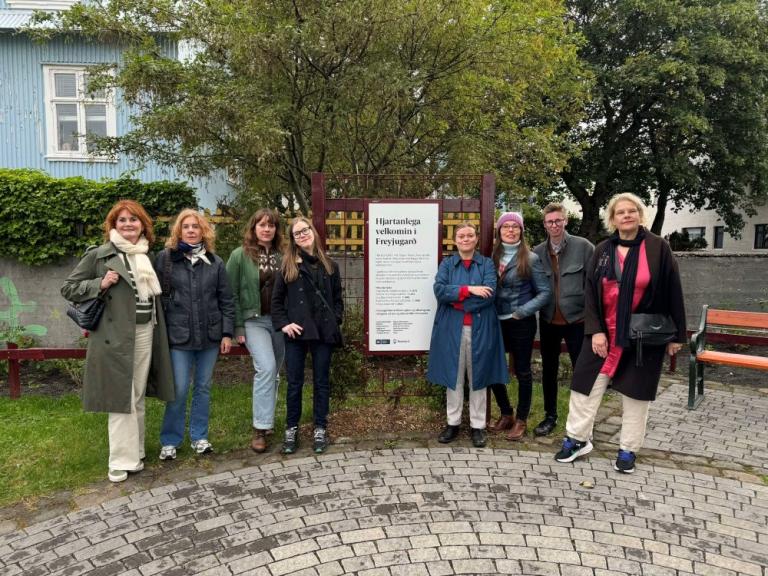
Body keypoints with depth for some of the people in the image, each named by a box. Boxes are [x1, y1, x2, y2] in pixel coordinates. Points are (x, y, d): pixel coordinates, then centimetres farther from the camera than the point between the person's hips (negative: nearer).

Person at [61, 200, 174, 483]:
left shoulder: (148, 256, 13)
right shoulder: (99, 255, -3)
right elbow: (68, 288, -1)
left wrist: (157, 329, 11)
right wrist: (100, 284, -16)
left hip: (146, 333, 5)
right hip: (117, 335, -5)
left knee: (138, 398, 13)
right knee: (121, 399, -2)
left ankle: (135, 453, 25)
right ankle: (123, 461, 9)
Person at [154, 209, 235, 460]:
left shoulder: (215, 262, 6)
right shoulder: (165, 258, 0)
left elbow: (226, 300, 7)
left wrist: (227, 333, 2)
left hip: (210, 335, 2)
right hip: (179, 336, -2)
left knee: (203, 388, 11)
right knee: (179, 390, 1)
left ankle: (199, 436, 25)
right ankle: (170, 440, 18)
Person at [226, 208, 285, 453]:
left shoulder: (282, 256, 6)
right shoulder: (240, 255, -3)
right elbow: (231, 294, -3)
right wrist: (237, 327, -7)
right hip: (254, 320, -3)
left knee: (273, 373, 11)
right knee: (266, 368, -18)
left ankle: (266, 418, 30)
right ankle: (260, 428, -9)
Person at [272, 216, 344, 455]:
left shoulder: (329, 265, 8)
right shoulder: (287, 265, 3)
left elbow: (338, 298, 11)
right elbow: (276, 299, 4)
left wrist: (336, 320, -2)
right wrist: (283, 323, -7)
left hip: (324, 332, 1)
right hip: (297, 332, -1)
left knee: (321, 381, 9)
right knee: (295, 383, 7)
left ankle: (320, 429, 20)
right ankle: (291, 429, 21)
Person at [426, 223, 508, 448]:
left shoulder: (487, 264, 5)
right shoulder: (447, 264, 9)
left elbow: (489, 295, -9)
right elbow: (439, 290, -8)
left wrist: (456, 300, -11)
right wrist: (468, 289, -16)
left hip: (480, 329, -1)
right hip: (451, 329, 1)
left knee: (478, 377, 6)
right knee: (453, 376, 6)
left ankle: (478, 426, 17)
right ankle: (453, 423, 19)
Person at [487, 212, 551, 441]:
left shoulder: (530, 259, -5)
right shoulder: (492, 257, 4)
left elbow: (544, 293, -5)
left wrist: (522, 311, -13)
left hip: (521, 323, -4)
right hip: (496, 322, 4)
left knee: (522, 371, 6)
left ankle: (521, 420, 20)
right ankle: (506, 414, 28)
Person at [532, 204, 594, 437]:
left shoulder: (583, 246, -5)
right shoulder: (537, 252, 3)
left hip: (577, 319, -3)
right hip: (548, 321, 3)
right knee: (549, 370, 13)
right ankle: (550, 416, 28)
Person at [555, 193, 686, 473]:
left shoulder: (658, 248, -5)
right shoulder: (602, 251, 2)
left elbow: (673, 292, -3)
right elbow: (590, 292, 1)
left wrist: (677, 335, -3)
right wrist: (595, 330, -9)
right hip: (604, 332, 2)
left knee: (635, 392, 8)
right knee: (586, 385, 2)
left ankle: (628, 450, 21)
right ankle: (577, 439, 17)